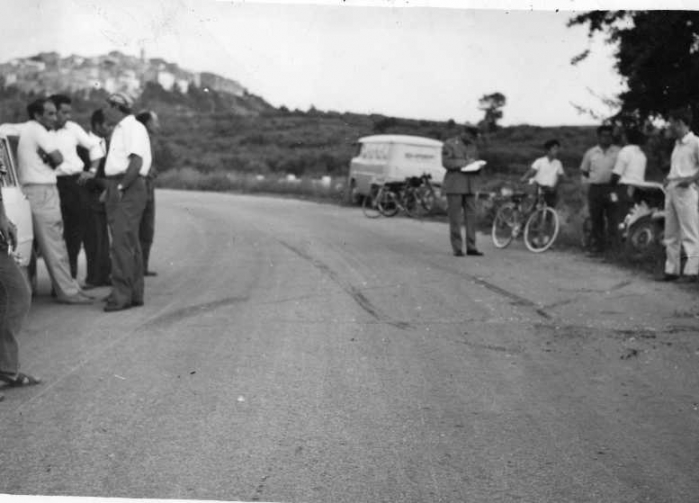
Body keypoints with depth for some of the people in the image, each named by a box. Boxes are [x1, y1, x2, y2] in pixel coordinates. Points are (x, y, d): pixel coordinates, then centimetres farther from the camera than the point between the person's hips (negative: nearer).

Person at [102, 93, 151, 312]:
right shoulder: (119, 130, 20)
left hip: (128, 189, -10)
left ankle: (122, 296, -11)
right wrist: (110, 188, 13)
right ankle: (134, 294, 19)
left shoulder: (133, 128, -11)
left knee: (122, 244, -12)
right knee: (129, 243, 13)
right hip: (118, 188, 10)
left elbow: (136, 162, -21)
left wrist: (120, 187, -20)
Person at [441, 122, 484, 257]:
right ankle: (457, 249, 0)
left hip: (469, 186, 5)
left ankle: (471, 247, 4)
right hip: (454, 186, -5)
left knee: (471, 217, 0)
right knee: (455, 219, -4)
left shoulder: (473, 146, 16)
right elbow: (446, 162, -11)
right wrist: (465, 162, -16)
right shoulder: (449, 144, 0)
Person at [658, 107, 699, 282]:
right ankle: (671, 270, 14)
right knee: (671, 234, 9)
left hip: (685, 191, -9)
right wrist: (668, 178, 12)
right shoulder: (677, 144, 19)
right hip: (670, 190, 9)